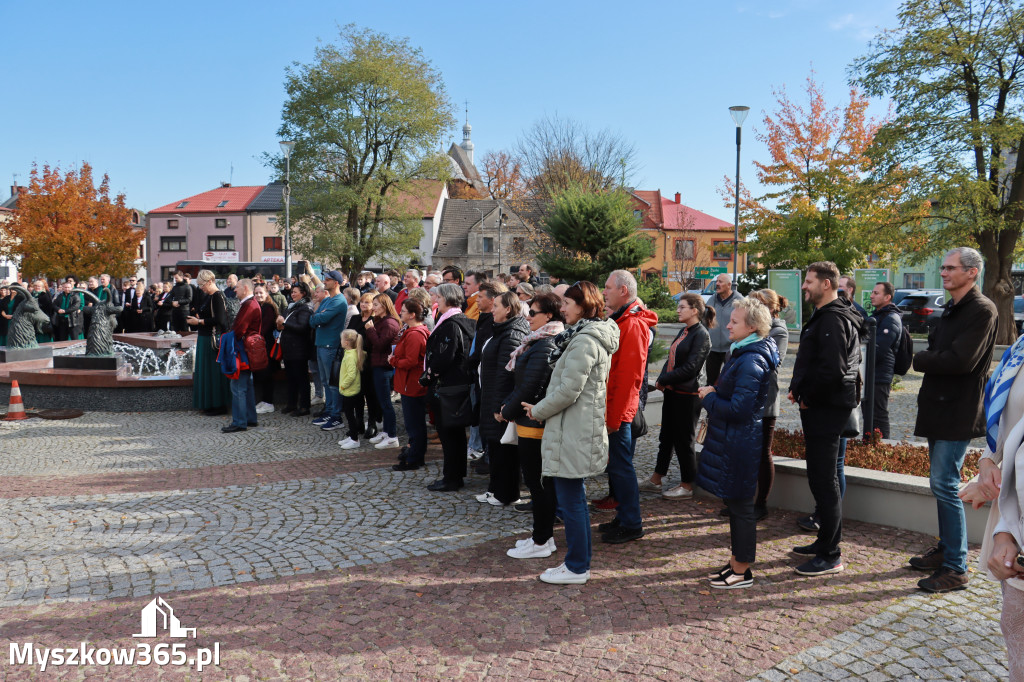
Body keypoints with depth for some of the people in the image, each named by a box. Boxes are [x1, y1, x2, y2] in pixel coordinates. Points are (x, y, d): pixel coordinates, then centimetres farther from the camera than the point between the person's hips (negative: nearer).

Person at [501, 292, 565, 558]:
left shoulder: (543, 347, -20)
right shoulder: (550, 342, 11)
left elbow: (529, 387, -21)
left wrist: (507, 410, -8)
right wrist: (509, 405, 10)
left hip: (533, 423, -10)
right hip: (541, 421, 10)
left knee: (536, 482, -1)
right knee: (545, 481, 16)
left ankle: (541, 542, 9)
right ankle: (544, 536, 26)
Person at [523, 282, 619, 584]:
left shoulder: (585, 341, -18)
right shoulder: (592, 336, 14)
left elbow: (568, 391, -21)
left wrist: (538, 410, -7)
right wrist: (542, 408, 12)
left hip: (573, 433, -11)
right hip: (579, 429, 11)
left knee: (570, 500, -1)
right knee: (575, 498, 18)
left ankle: (577, 568, 9)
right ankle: (580, 560, 28)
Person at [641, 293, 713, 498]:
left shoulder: (701, 335, -14)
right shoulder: (684, 331, 12)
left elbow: (690, 368, -20)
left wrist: (664, 380, -14)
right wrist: (662, 380, -1)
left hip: (688, 394, -9)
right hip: (672, 391, 9)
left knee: (684, 440, 2)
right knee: (666, 437, 15)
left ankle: (686, 486, 16)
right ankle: (656, 480, 25)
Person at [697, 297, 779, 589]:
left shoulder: (751, 362, -22)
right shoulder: (742, 353, 11)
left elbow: (738, 409, -25)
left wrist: (709, 397, -12)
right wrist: (715, 391, 4)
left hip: (740, 443, -11)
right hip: (732, 441, 11)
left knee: (741, 504, 1)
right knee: (735, 502, 18)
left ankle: (742, 572, 13)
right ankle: (736, 561, 30)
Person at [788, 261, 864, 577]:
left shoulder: (833, 320, -18)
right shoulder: (825, 316, 16)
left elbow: (831, 370, -27)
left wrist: (807, 396, -15)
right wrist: (799, 387, 8)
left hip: (826, 408, -11)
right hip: (823, 406, 11)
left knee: (823, 479, -5)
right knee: (822, 477, 18)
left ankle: (830, 556, 4)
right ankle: (827, 541, 30)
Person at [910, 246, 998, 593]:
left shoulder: (981, 310, -13)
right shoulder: (952, 310, 17)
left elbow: (961, 361, -21)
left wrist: (917, 359, -11)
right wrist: (927, 358, -4)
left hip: (958, 412, -9)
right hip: (939, 409, 9)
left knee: (945, 485, -9)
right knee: (942, 484, 16)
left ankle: (956, 568, -1)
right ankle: (945, 550, 28)